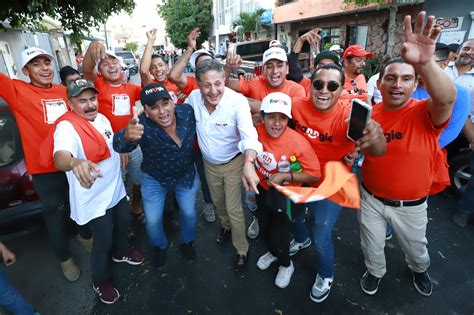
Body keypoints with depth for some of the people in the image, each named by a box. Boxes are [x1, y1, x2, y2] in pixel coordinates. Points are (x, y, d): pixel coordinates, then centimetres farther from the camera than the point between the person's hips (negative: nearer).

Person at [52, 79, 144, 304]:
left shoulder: (102, 118, 0)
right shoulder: (67, 127, -26)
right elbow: (60, 157, -47)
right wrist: (75, 162, -66)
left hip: (116, 188, 7)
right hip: (95, 198, -7)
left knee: (123, 224, 26)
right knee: (103, 241, 8)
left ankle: (122, 252, 56)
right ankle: (101, 282, 35)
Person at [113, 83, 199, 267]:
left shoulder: (188, 112, -23)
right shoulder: (143, 126, -33)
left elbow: (199, 131, -1)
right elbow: (119, 146, -51)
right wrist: (126, 136, -73)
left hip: (187, 175, 2)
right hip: (154, 179, -2)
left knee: (189, 213, 14)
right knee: (152, 221, 7)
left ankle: (187, 242, 48)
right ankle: (160, 247, 43)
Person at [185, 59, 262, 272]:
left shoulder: (238, 101, -30)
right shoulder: (193, 97, -18)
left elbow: (249, 135, -43)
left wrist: (248, 164, -58)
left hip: (233, 163, -4)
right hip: (209, 163, 5)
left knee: (234, 210, 5)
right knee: (217, 201, 27)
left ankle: (242, 250, 32)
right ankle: (225, 225, 60)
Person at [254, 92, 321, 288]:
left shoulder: (298, 143, -32)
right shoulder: (257, 131, -20)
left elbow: (314, 175, -22)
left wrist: (285, 176, -30)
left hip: (285, 194, -4)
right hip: (262, 189, 5)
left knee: (279, 235, 7)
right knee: (264, 227, 25)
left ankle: (286, 265, 42)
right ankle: (273, 252, 59)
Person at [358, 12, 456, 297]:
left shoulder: (426, 113, -19)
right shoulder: (369, 114, -9)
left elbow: (447, 98, -43)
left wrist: (425, 62, -57)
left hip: (410, 205, -1)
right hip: (371, 198, 2)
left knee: (416, 248, 26)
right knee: (372, 246, 21)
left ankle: (420, 270, 61)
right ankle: (376, 271, 53)